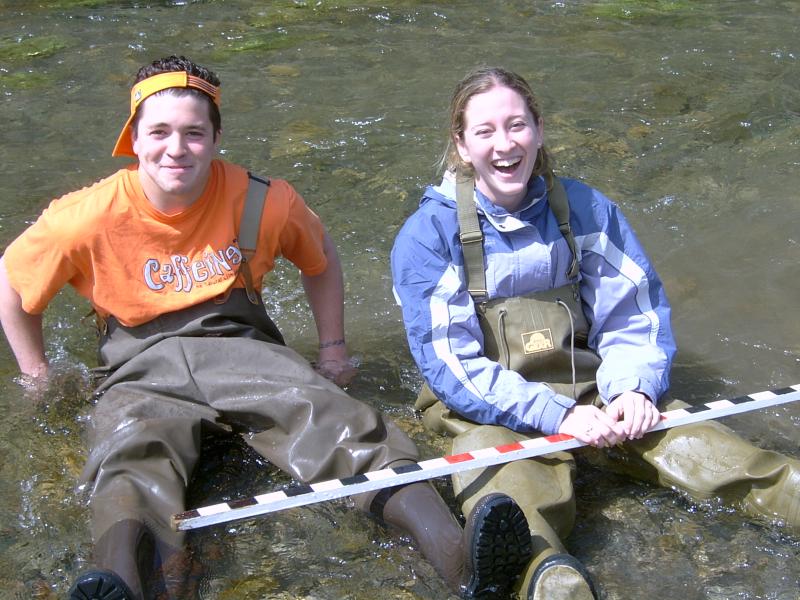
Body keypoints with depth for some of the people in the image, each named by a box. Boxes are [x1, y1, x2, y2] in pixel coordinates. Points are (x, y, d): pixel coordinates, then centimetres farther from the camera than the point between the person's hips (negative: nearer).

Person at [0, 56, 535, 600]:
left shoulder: (260, 202, 0)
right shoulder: (92, 216, -5)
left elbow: (320, 258, 20)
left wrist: (333, 348, 17)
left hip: (241, 346, 1)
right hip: (142, 367, 0)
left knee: (339, 421, -29)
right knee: (131, 458, -36)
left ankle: (459, 555, -50)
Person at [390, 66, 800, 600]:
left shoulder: (585, 210, 7)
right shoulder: (430, 233, -4)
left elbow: (636, 314, 11)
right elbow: (450, 364, -8)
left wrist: (634, 388, -10)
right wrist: (554, 414, -18)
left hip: (587, 391, 4)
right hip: (489, 409, -4)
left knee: (698, 444, -22)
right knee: (514, 497, -37)